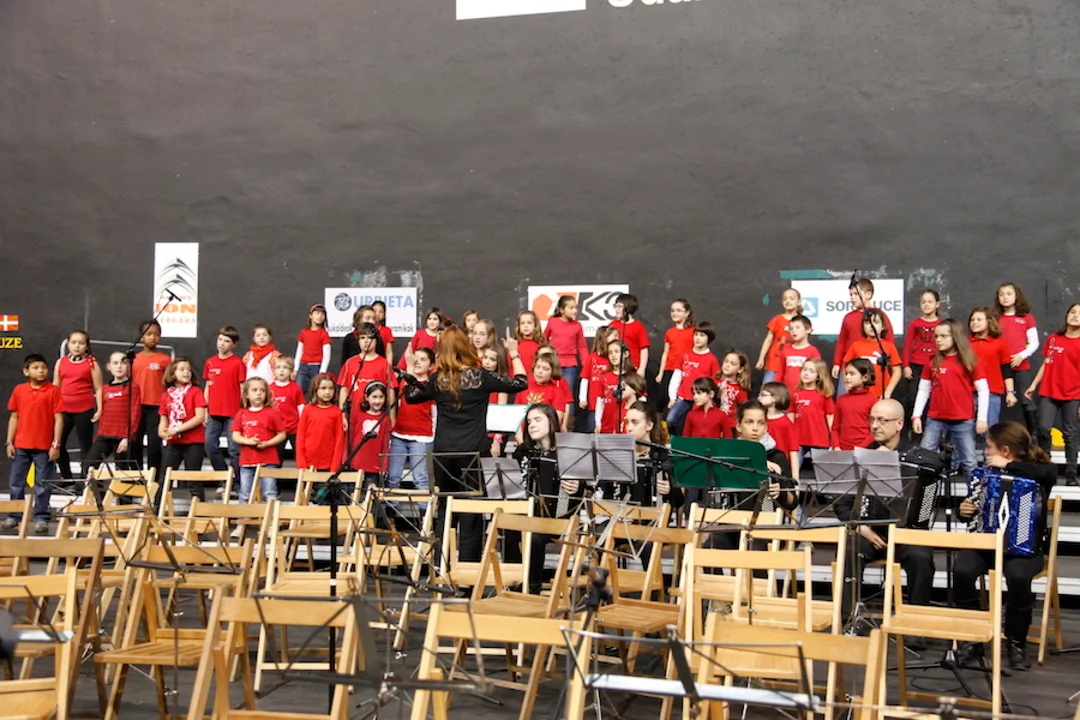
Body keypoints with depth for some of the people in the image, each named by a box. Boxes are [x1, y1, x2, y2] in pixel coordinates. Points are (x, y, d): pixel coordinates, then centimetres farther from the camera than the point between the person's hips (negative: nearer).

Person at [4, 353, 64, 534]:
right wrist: (9, 442, 4)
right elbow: (14, 417, 9)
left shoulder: (53, 391, -5)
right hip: (21, 445, 3)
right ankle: (14, 517, 19)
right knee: (15, 483, 9)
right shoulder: (19, 390, 4)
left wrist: (56, 444, -10)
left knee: (42, 485, 3)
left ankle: (41, 518, 10)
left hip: (44, 447, -3)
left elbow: (58, 418, -5)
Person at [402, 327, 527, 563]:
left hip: (443, 453, 3)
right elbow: (520, 383, 1)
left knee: (444, 510, 14)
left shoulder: (438, 380, 1)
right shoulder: (481, 377, -6)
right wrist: (514, 354, 13)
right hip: (473, 452, -3)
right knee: (471, 513, 2)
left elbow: (411, 395, 16)